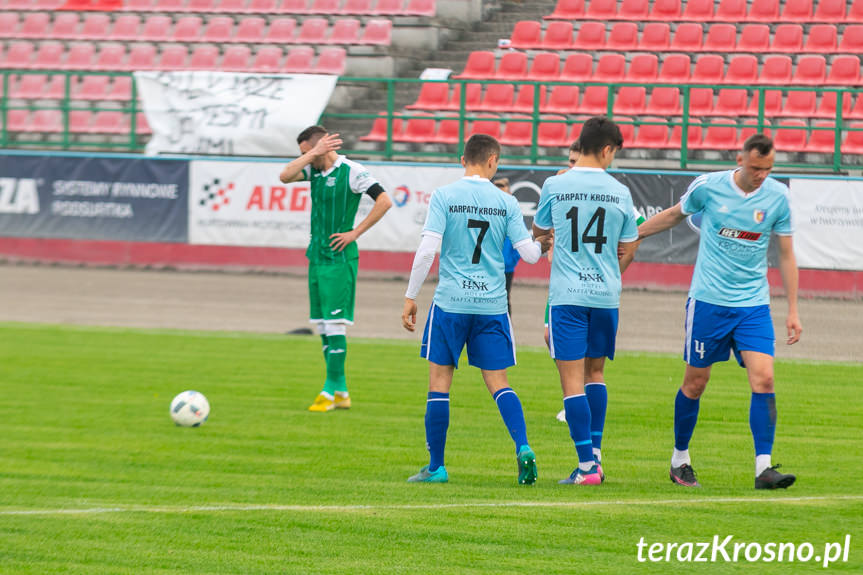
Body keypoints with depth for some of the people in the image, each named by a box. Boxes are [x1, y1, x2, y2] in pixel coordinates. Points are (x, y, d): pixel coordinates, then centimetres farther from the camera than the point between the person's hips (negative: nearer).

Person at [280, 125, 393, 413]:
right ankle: (341, 392, 13)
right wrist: (313, 154, -9)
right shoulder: (315, 170, 11)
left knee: (334, 324, -10)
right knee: (322, 326, 8)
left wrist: (355, 233, -13)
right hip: (317, 256, 8)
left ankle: (331, 391, -8)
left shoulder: (351, 171, -10)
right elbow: (286, 176, -3)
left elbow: (384, 201, -15)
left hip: (339, 258, -8)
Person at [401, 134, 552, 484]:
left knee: (439, 382, 5)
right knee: (497, 381, 8)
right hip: (492, 304, 2)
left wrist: (410, 297, -2)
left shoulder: (444, 197, -4)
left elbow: (427, 249, -9)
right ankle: (523, 448, -12)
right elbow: (528, 254, 1)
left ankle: (436, 467, 7)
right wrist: (544, 246, 25)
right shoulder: (506, 203, 2)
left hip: (451, 301, -2)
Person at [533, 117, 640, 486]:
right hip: (606, 295, 3)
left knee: (573, 380, -4)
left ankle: (587, 466, -9)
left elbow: (538, 231, 14)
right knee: (595, 372, 19)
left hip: (567, 293, -3)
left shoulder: (555, 186, -4)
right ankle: (595, 454, 18)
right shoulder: (619, 192, 1)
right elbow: (628, 250, 12)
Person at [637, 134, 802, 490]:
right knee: (695, 383, 5)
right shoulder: (707, 187, -6)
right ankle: (679, 459, 24)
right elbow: (675, 215, 14)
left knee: (763, 380, -13)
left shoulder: (777, 196, -2)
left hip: (754, 305, 1)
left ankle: (763, 468, -13)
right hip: (708, 300, -1)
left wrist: (792, 311, 6)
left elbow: (786, 254, 7)